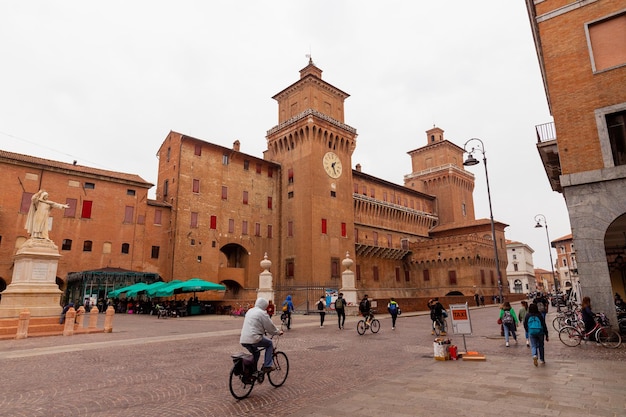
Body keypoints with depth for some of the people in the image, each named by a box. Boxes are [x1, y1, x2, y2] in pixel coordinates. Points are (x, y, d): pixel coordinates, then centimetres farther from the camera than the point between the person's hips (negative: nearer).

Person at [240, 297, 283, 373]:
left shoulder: (249, 311, 20)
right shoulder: (262, 313, -6)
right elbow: (270, 327, -1)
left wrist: (264, 330, 43)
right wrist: (278, 332, 16)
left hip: (243, 340, 8)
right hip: (253, 338, -8)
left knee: (256, 353, 29)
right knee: (270, 344, 13)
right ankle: (267, 366, 7)